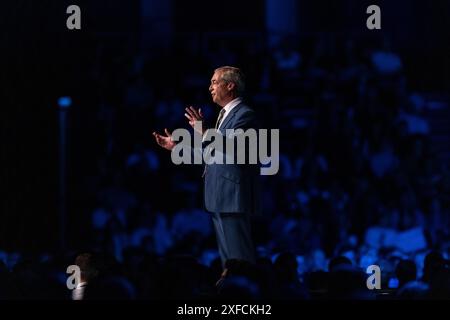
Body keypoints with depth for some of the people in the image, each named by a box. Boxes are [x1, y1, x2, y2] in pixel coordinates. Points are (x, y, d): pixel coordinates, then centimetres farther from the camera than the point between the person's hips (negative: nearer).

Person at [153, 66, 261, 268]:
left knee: (239, 258, -11)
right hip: (219, 198, 10)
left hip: (233, 198, -10)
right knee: (227, 258, 12)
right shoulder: (224, 115, 19)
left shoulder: (245, 115, -10)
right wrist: (176, 147, 20)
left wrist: (204, 132, -32)